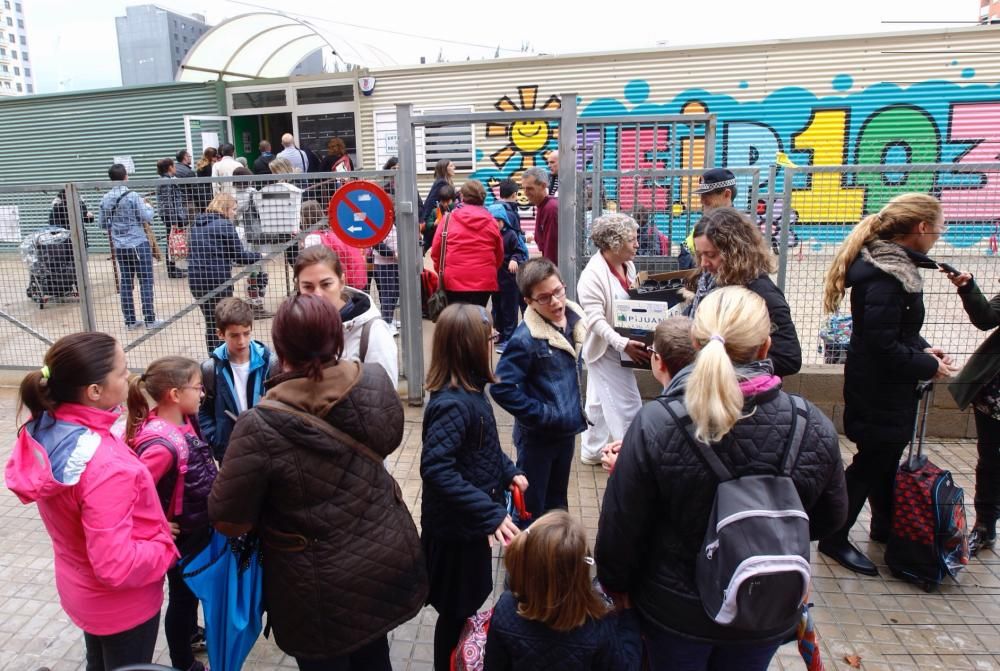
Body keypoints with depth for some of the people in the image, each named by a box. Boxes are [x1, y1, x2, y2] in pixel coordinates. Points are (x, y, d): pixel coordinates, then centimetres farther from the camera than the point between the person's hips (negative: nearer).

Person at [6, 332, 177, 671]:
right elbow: (117, 567, -32)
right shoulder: (107, 467, -38)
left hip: (81, 590, 7)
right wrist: (166, 547, -15)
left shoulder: (44, 431, -13)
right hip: (123, 604, -7)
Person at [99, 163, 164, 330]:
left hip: (119, 246, 5)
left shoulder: (105, 199, 5)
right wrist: (148, 206, 6)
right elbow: (147, 218, -13)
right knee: (145, 281, -1)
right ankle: (149, 320, -1)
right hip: (138, 243, -5)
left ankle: (130, 320, 13)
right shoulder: (132, 196, -12)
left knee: (125, 282, 10)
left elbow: (103, 224, 11)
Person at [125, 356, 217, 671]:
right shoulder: (162, 443, -35)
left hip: (198, 527, 8)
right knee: (182, 594, 15)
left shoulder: (184, 420, -7)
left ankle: (191, 632, 56)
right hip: (181, 535, -8)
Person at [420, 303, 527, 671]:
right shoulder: (452, 403, -29)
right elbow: (436, 469, -36)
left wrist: (509, 472, 3)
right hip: (455, 530, -9)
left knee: (466, 607, 27)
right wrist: (491, 513, -36)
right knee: (456, 613, 12)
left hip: (471, 523, 9)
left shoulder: (472, 390, 1)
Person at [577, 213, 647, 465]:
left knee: (601, 402, 19)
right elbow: (595, 319, -26)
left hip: (619, 347, 9)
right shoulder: (593, 274, -22)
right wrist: (623, 344, -35)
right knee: (627, 405, -4)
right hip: (607, 348, -9)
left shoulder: (628, 266, 4)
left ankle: (592, 451, 33)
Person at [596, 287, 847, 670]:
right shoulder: (814, 429, -19)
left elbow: (620, 527, -16)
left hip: (675, 610, -2)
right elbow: (829, 518, -1)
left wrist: (615, 586, 3)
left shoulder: (655, 425, -27)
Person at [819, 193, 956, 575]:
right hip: (879, 390, -10)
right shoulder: (886, 277, -26)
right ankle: (834, 539, 18)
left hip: (888, 387, 10)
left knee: (886, 457, 23)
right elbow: (883, 346, -28)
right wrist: (929, 367, -15)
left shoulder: (892, 264, 6)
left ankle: (885, 528, 42)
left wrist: (923, 348, 3)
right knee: (872, 461, 3)